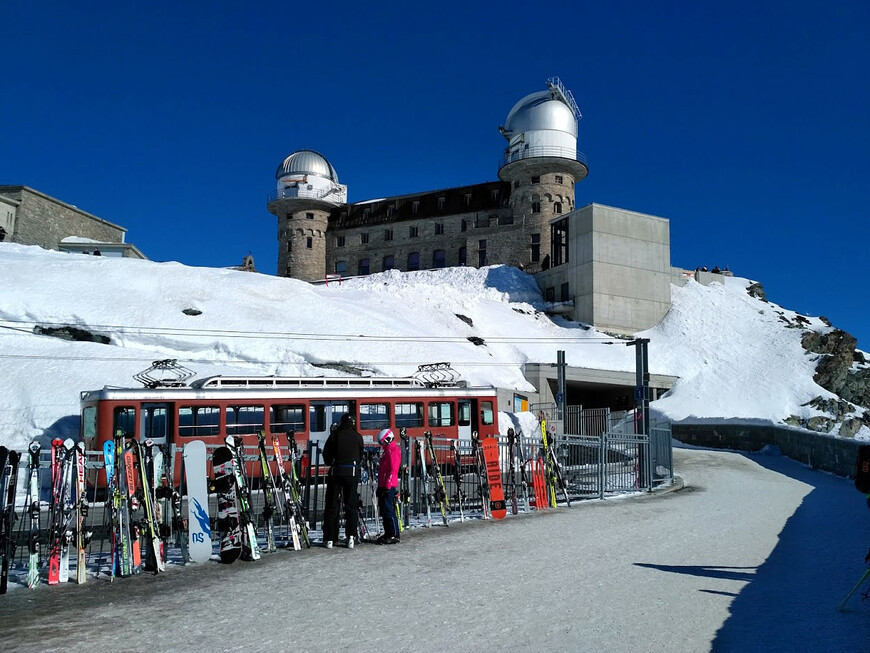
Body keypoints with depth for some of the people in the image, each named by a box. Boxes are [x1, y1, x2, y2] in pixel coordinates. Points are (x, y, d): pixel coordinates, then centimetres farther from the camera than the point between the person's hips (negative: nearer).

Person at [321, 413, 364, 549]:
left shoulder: (334, 435, 1)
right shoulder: (358, 437, 3)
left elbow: (326, 454, 5)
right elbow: (361, 456, 8)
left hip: (336, 471, -1)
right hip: (352, 472, 1)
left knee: (331, 505, 5)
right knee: (351, 505, 8)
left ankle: (329, 539, 5)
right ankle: (351, 537, 1)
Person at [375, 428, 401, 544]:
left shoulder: (393, 451, -13)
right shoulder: (387, 451, 20)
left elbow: (393, 470, -20)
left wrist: (387, 486, -22)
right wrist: (380, 486, 23)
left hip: (389, 487, -10)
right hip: (384, 486, 10)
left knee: (389, 511, -10)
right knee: (384, 511, 12)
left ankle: (394, 536, -7)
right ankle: (388, 534, 19)